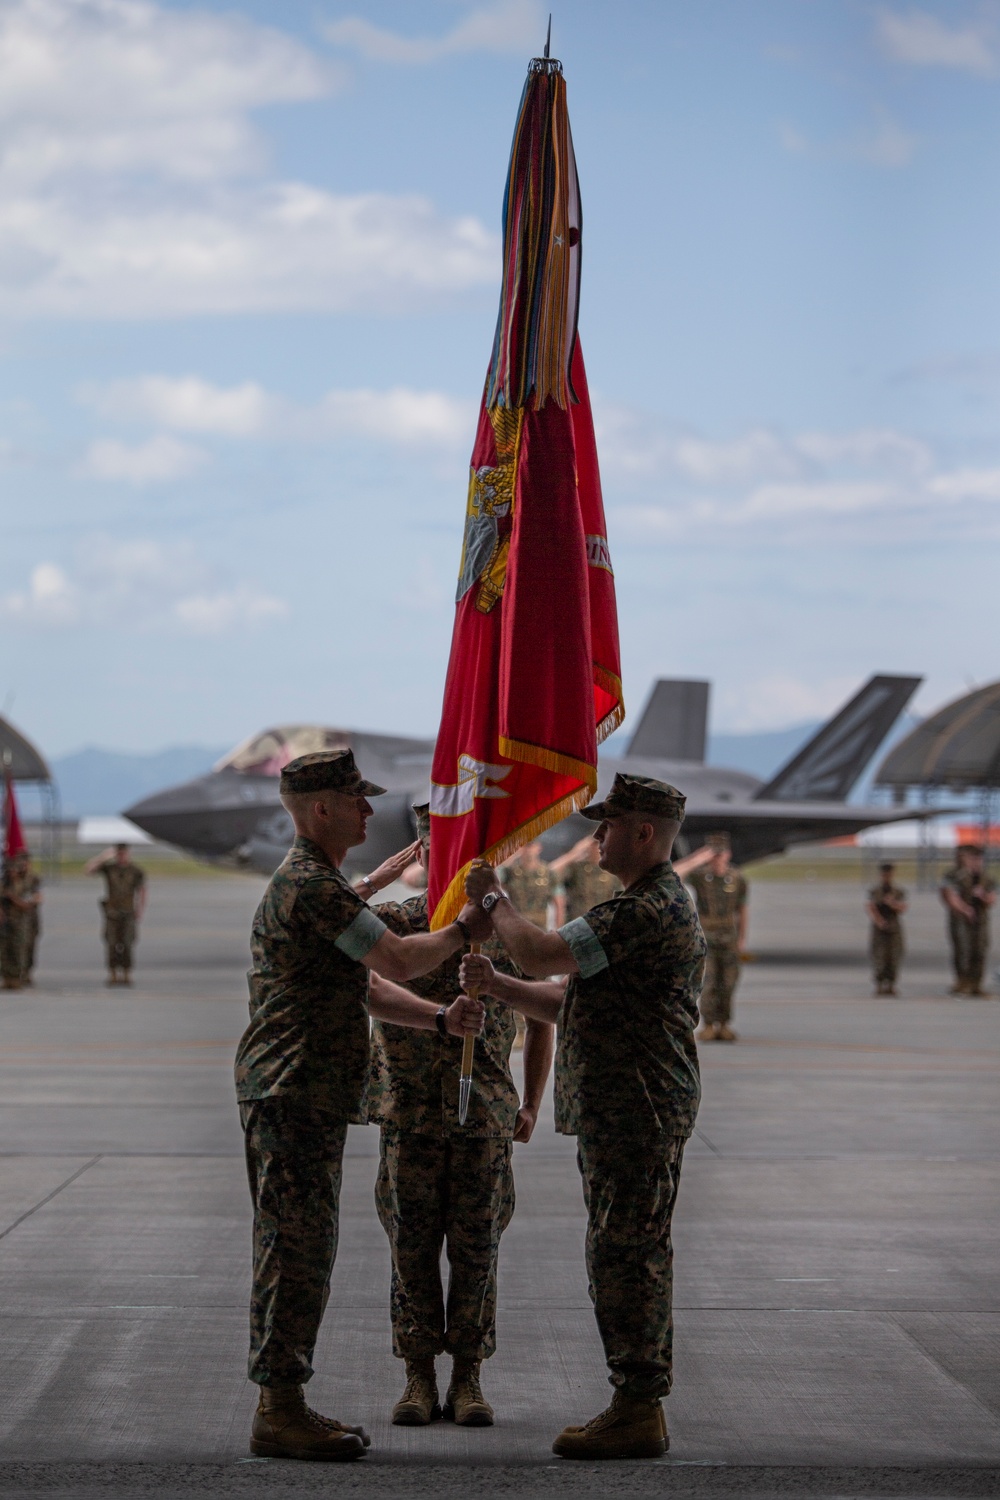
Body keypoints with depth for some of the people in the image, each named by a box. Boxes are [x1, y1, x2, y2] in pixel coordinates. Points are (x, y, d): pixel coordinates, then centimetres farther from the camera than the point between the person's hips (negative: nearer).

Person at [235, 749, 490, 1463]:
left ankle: (284, 1406, 17)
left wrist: (441, 1018, 5)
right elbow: (400, 960, -16)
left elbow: (368, 987, 19)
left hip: (305, 1100, 11)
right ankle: (280, 1413, -6)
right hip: (296, 1095, -11)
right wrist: (463, 930, 1)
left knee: (297, 1253, 12)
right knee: (298, 1251, -9)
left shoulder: (314, 882, 21)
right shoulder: (312, 885, -15)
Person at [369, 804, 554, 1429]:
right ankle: (419, 1379, 12)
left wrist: (533, 1103, 8)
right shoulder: (390, 922, 2)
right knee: (412, 1249, 3)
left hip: (486, 1117, 0)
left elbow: (541, 1016, 14)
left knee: (476, 1250, 3)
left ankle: (468, 1379, 11)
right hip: (409, 1116, 0)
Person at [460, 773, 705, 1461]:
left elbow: (541, 953, -19)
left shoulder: (650, 910, -17)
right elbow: (574, 1003, 22)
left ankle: (638, 1412, -7)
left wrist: (494, 900, -2)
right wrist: (498, 986, 11)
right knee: (633, 1256, 12)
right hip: (626, 1112, 11)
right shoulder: (659, 905, 21)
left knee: (625, 1256, -9)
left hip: (635, 1113, -11)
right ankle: (639, 1405, 17)